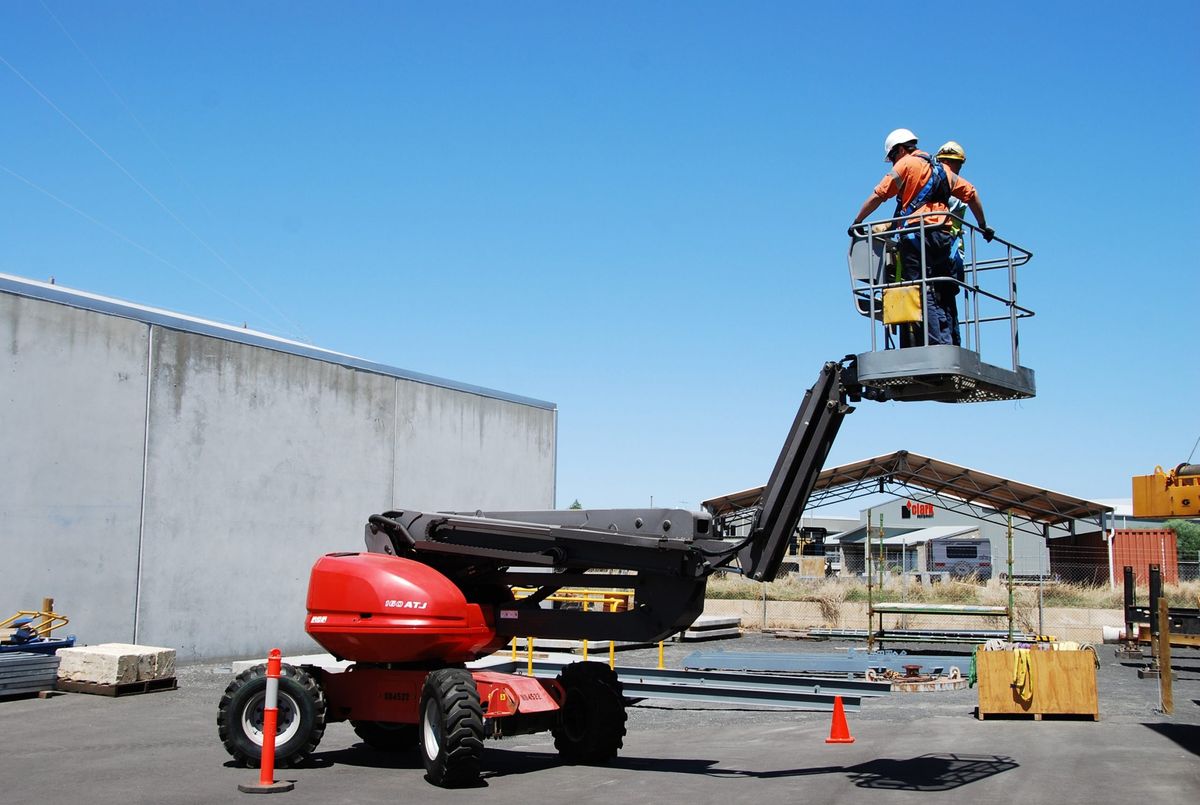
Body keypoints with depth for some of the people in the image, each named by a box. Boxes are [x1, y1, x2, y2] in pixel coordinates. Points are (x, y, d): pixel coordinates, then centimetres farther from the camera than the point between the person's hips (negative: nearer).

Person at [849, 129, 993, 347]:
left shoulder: (907, 164, 5)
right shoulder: (940, 168, 25)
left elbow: (878, 195, 1)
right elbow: (971, 193, 24)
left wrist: (856, 223, 9)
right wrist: (983, 226, 32)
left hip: (918, 234, -7)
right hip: (943, 236, 7)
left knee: (922, 294, -12)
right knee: (943, 296, 7)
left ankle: (936, 345, -20)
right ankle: (950, 344, 3)